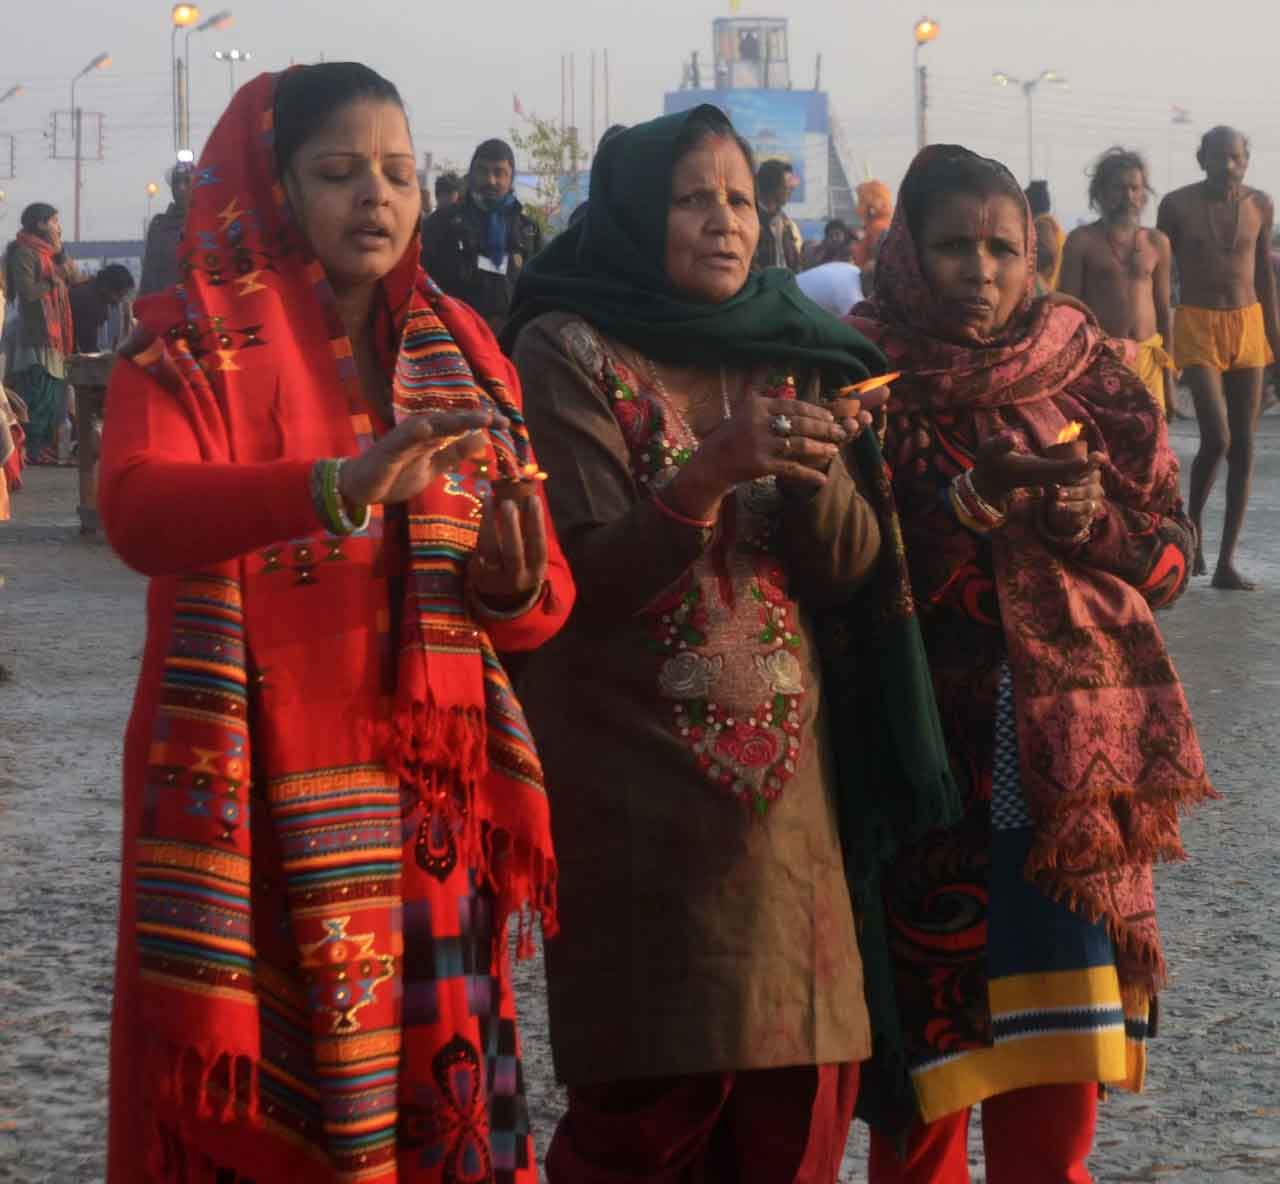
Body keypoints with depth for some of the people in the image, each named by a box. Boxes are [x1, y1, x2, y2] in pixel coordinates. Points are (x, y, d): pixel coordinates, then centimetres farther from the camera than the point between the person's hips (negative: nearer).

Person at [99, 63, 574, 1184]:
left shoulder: (463, 353, 10)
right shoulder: (196, 336, -3)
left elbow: (548, 591, 7)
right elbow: (136, 510, -23)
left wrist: (513, 585, -17)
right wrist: (339, 487, -37)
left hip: (424, 793, 4)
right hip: (254, 792, -4)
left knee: (425, 1082, 5)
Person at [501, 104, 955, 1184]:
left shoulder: (787, 355, 11)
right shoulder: (570, 353, -5)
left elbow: (851, 564, 4)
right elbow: (583, 578, -12)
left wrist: (816, 471, -16)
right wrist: (709, 472, -26)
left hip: (784, 769, 5)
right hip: (639, 779, -5)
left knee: (802, 1092, 4)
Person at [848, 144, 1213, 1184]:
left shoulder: (1087, 373, 7)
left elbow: (1170, 552, 9)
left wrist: (1094, 523, -11)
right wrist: (949, 523, -18)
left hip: (1071, 751, 2)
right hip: (922, 756, -2)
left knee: (1058, 1060, 3)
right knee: (930, 1055, 2)